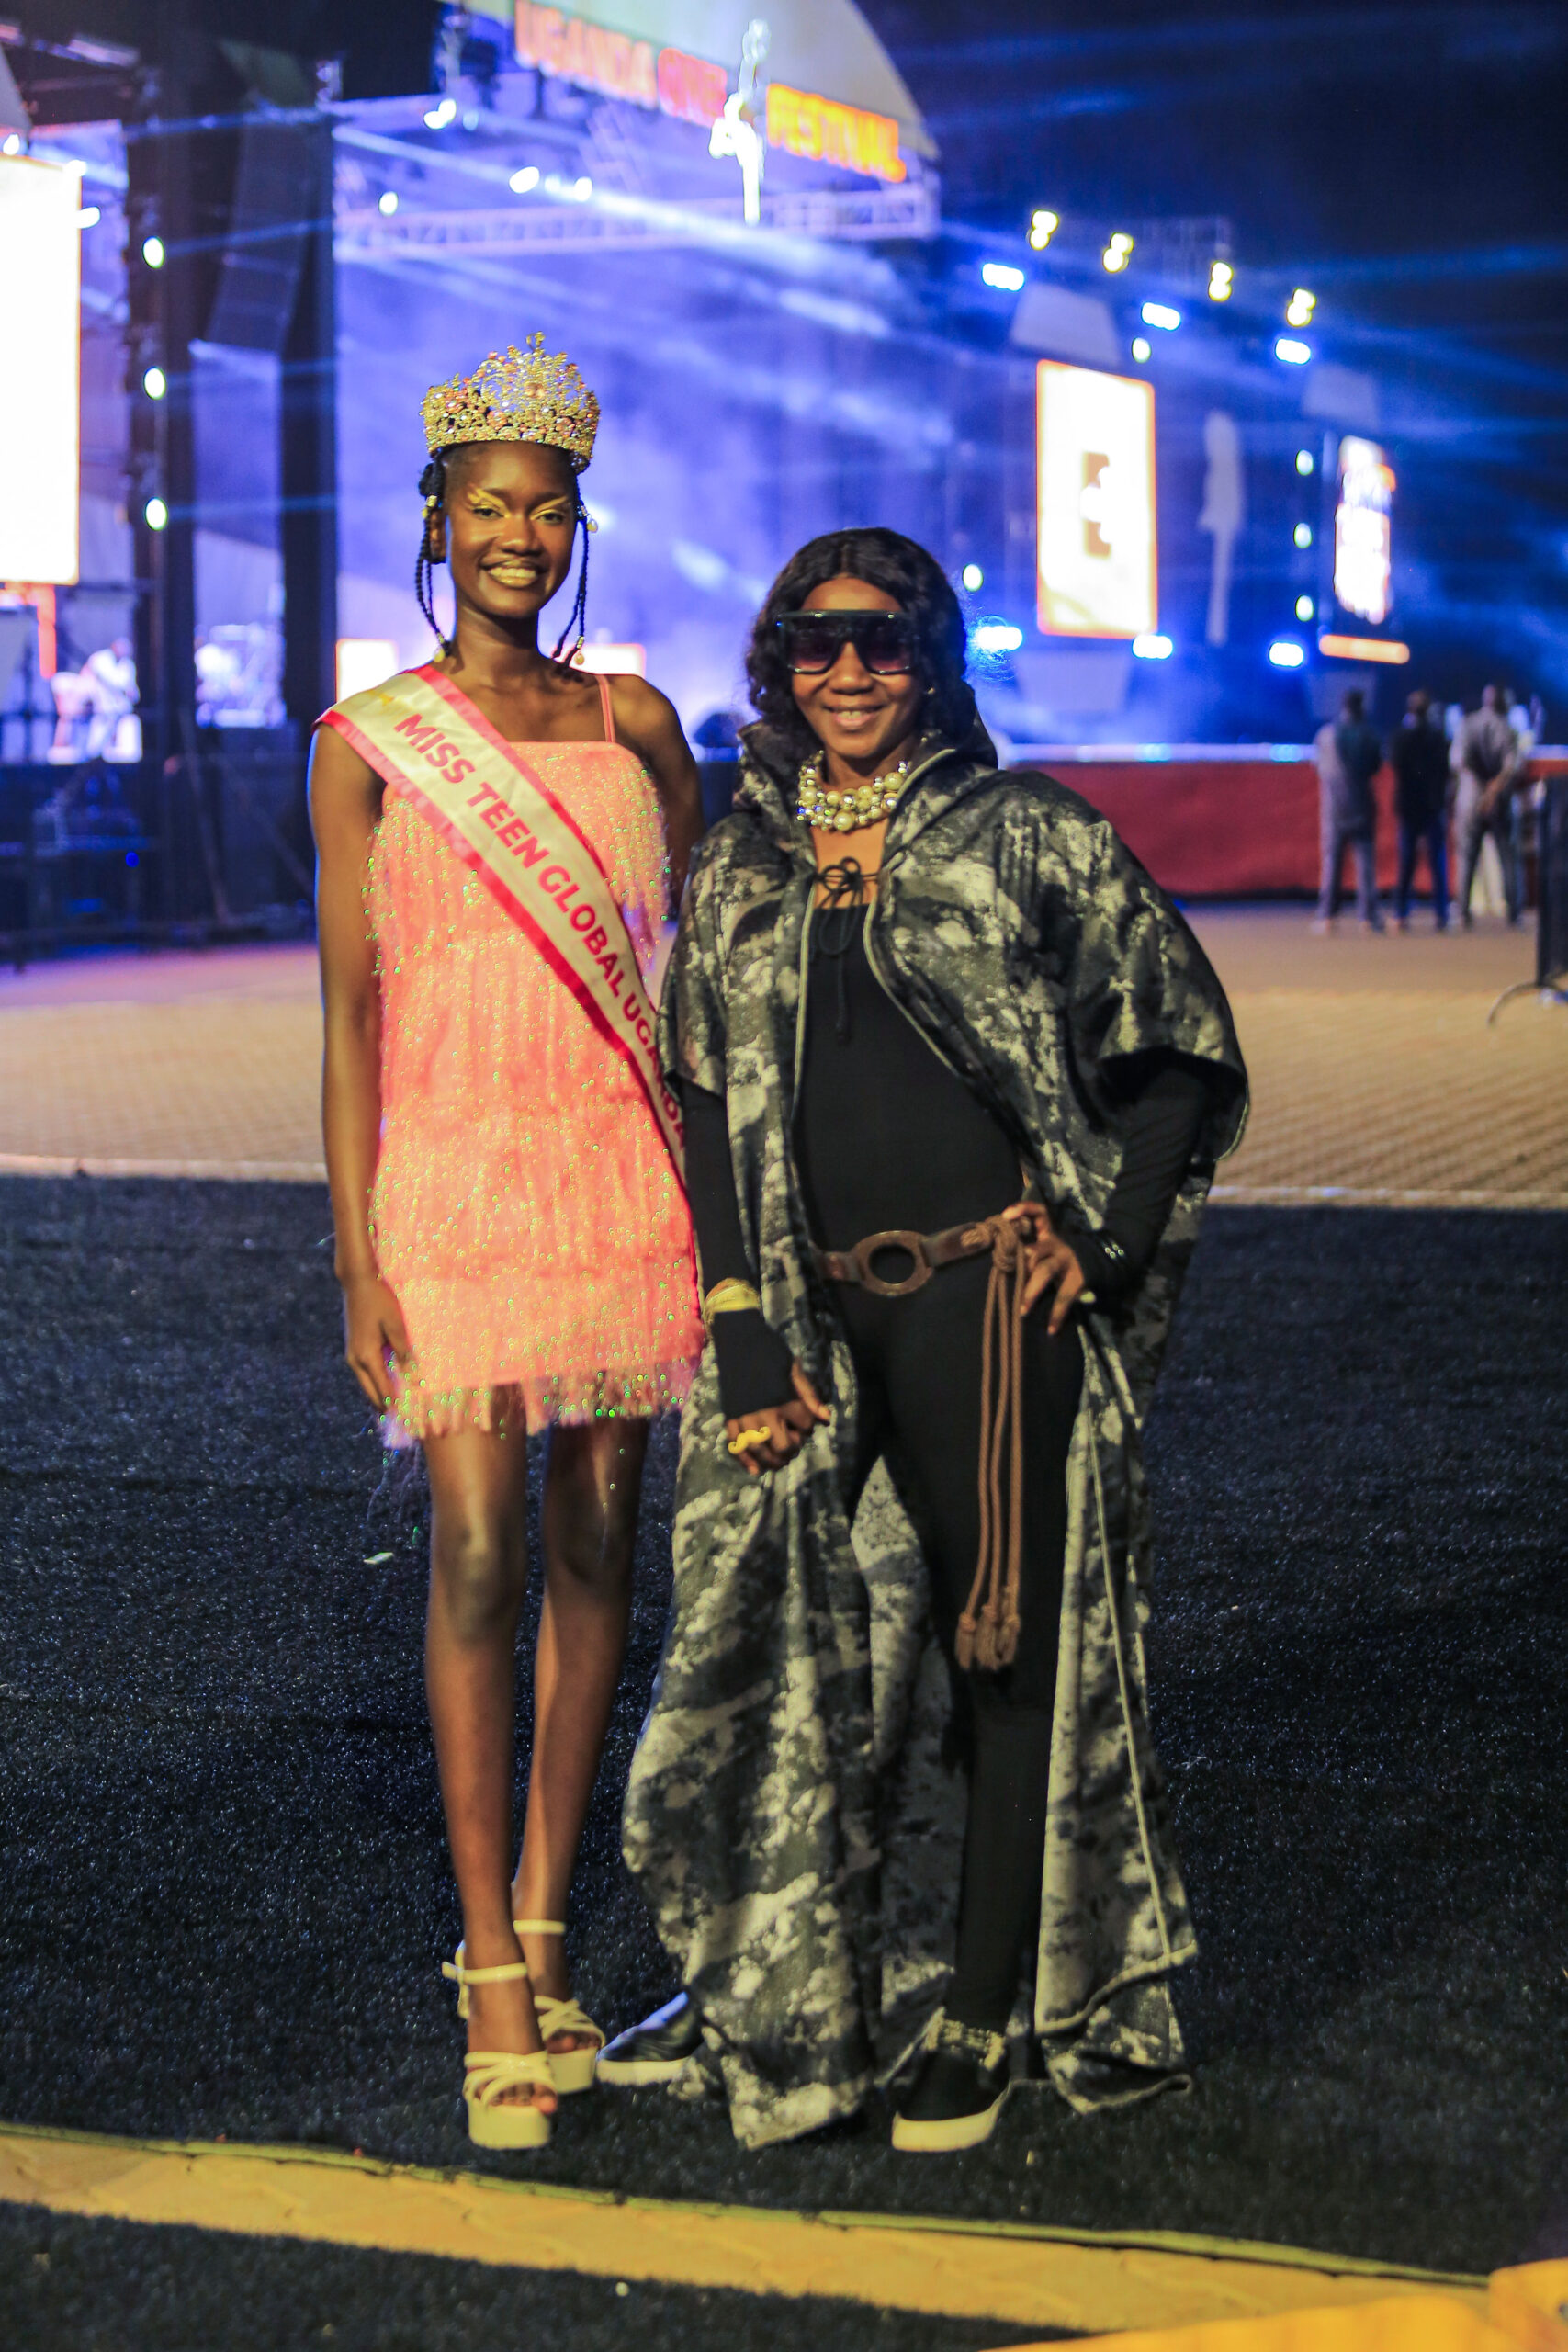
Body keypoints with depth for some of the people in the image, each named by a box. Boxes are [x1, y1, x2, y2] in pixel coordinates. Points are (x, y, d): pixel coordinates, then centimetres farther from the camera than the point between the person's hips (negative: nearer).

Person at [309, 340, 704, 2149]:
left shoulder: (630, 720, 9)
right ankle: (494, 1983, 1)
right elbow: (351, 1009, 0)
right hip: (455, 1179, -3)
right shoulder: (367, 745, 2)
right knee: (476, 1557, -6)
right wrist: (357, 1253, -6)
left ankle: (537, 1930, 19)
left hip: (622, 1171, 3)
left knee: (595, 1547, 6)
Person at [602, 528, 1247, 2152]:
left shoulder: (1029, 839, 1)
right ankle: (750, 1987, 23)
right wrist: (743, 1332, 0)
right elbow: (705, 1108, 9)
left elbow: (1186, 1056, 5)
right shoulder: (735, 871, 11)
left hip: (991, 1299, -3)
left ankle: (982, 2018, 16)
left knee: (1003, 1646, 3)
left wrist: (1099, 1235, -4)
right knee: (750, 1628, 4)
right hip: (810, 1310, 3)